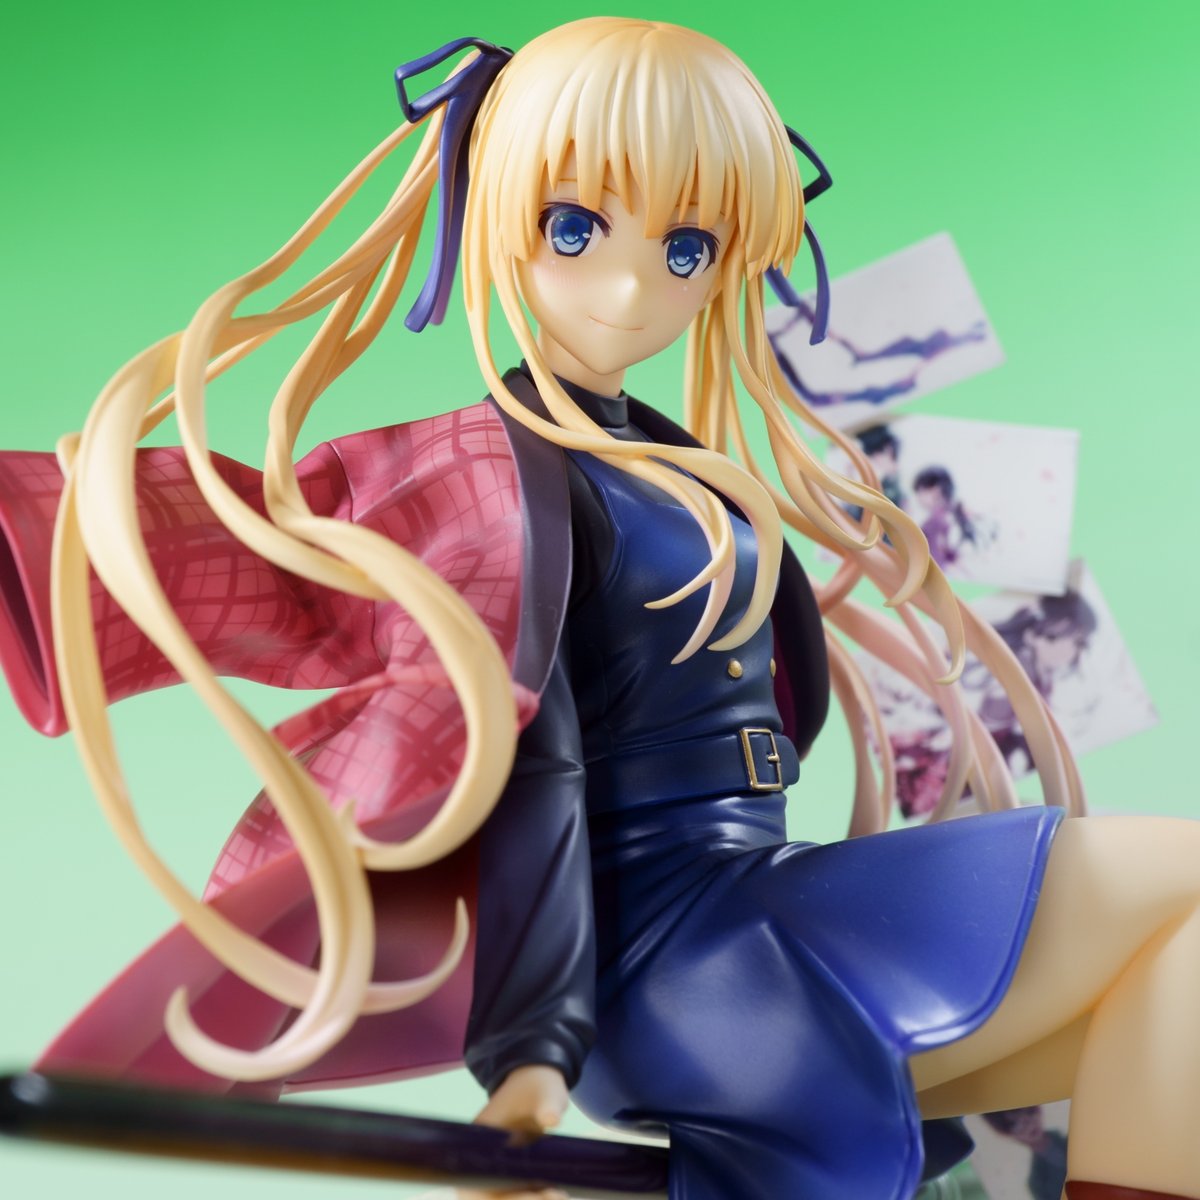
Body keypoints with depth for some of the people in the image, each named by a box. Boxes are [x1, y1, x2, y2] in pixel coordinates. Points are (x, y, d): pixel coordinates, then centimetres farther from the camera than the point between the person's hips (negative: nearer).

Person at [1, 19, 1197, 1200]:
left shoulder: (691, 468, 17)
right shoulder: (504, 473, -8)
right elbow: (531, 764, -17)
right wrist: (535, 1042, -21)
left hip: (760, 922, 9)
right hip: (665, 949, -9)